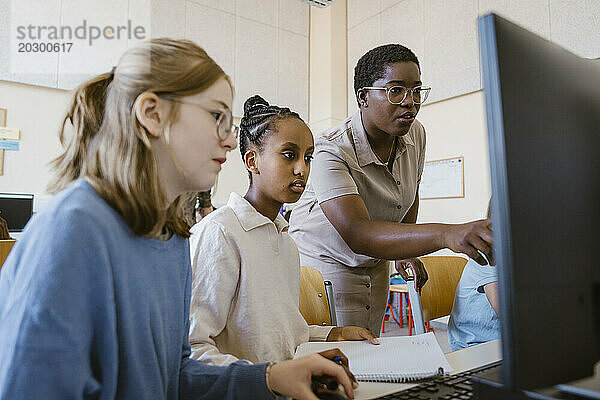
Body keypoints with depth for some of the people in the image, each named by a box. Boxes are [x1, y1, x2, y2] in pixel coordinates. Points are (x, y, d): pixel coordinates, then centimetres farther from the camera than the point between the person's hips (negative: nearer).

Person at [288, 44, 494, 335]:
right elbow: (357, 234, -43)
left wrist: (406, 251, 5)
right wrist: (446, 234, -54)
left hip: (375, 265, 6)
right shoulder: (331, 152, -31)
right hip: (324, 264, -6)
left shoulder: (415, 134, -8)